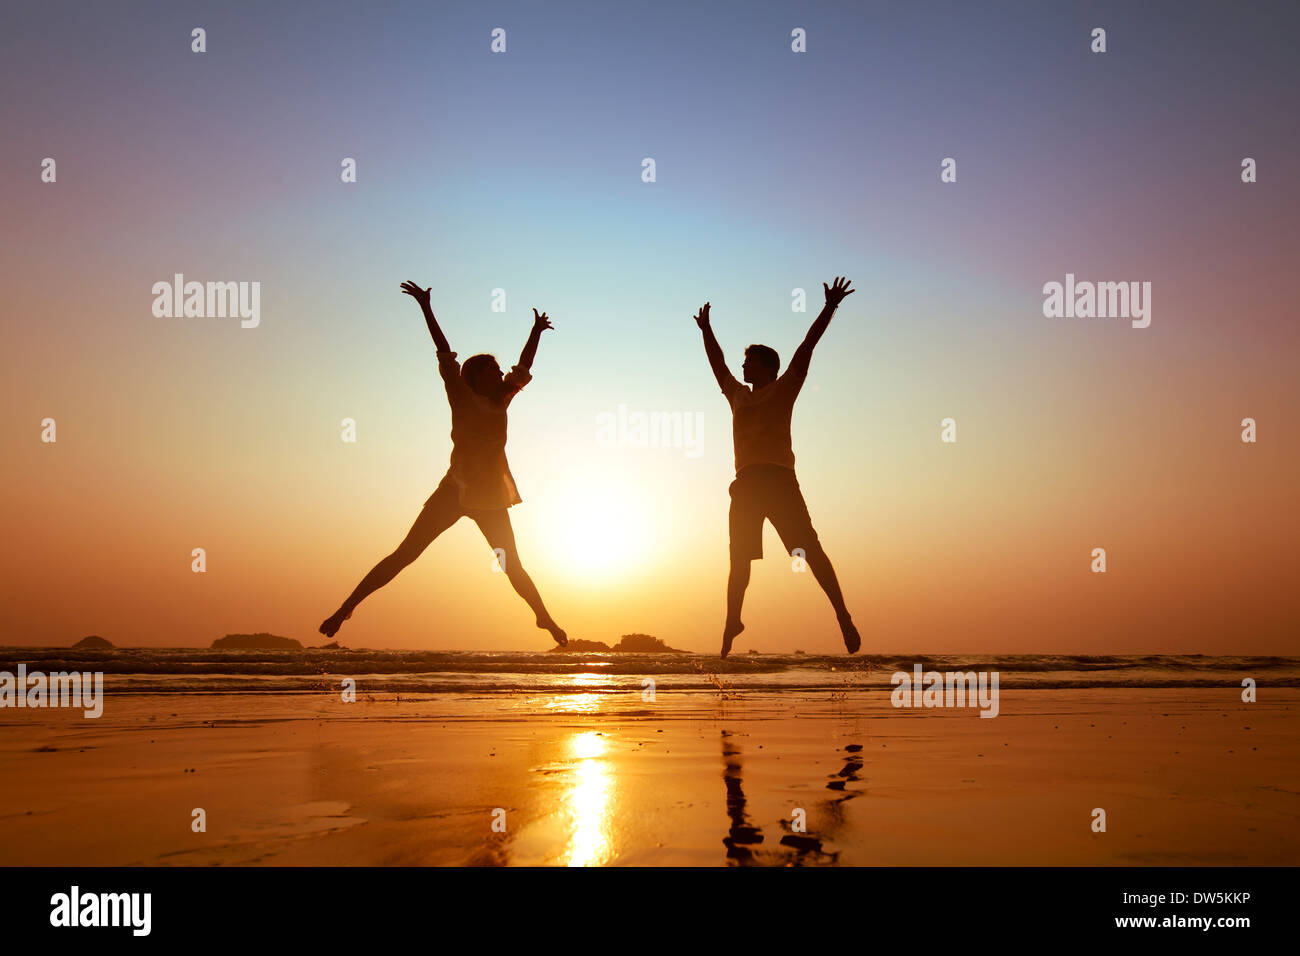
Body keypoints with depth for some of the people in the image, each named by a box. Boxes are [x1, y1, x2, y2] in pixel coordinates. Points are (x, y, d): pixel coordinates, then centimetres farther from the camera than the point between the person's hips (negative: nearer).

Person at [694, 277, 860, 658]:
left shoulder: (784, 388, 10)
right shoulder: (738, 394, 23)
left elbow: (806, 348, 6)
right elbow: (717, 362, 35)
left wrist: (829, 308, 2)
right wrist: (706, 330, 40)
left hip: (779, 479, -5)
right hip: (746, 482, 5)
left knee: (810, 549, -11)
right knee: (739, 559, 8)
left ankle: (843, 616, -14)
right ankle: (732, 621, 16)